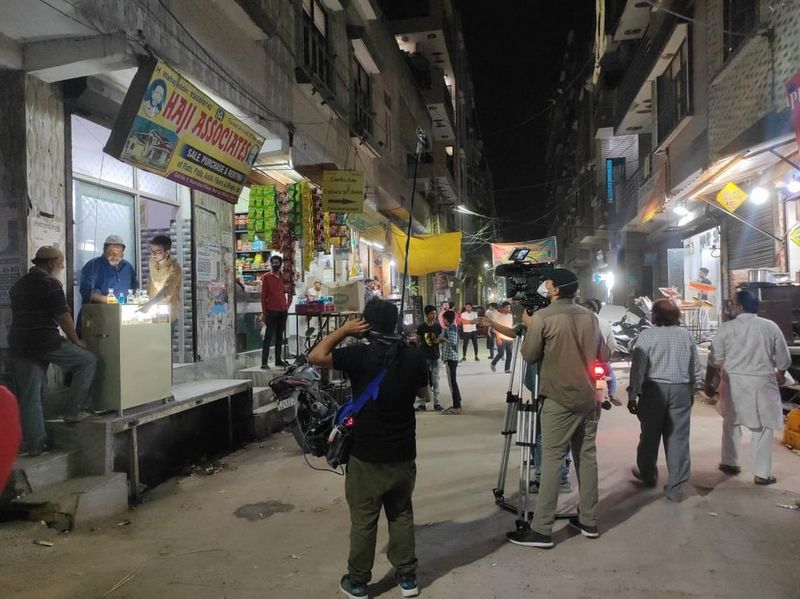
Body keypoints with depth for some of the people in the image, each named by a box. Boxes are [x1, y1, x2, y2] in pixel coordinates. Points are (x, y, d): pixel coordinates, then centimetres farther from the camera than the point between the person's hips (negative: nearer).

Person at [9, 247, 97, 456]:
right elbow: (64, 318, -8)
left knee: (28, 397, 9)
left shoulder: (18, 285, 18)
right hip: (45, 342, -8)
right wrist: (77, 341, 4)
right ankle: (73, 411, 6)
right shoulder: (51, 285, -8)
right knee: (88, 360, 8)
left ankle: (34, 445, 12)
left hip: (17, 344, 8)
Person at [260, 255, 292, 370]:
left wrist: (287, 306, 7)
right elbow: (263, 295, -2)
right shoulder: (266, 277, 0)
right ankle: (264, 362, -7)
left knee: (280, 336, 9)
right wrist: (264, 313, -7)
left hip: (283, 311, 5)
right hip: (271, 311, -5)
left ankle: (278, 360, 16)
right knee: (268, 337, -6)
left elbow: (289, 293, 21)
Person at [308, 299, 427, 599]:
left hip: (366, 455, -3)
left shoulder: (359, 355, -16)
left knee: (363, 520, 9)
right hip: (403, 454, 3)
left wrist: (343, 330, -4)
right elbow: (423, 392, 12)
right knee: (402, 515, 18)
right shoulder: (413, 356, -5)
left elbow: (315, 356, -12)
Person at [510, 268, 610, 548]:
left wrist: (529, 326, 9)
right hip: (589, 398, 6)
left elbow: (529, 355, -4)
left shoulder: (542, 317, -10)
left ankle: (541, 530, -2)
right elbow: (603, 355, 13)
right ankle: (588, 521, 21)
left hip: (560, 401, -6)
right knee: (587, 457, 12)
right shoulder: (589, 316, 7)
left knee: (552, 460, -4)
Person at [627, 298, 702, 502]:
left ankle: (648, 475, 31)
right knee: (678, 438, 4)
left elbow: (638, 367, -10)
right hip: (681, 390, 3)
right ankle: (675, 488, 5)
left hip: (654, 390, -3)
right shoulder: (687, 336, 5)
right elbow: (696, 367, 11)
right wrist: (693, 390, 23)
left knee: (650, 435, 14)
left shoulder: (647, 335, -8)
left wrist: (633, 395, -5)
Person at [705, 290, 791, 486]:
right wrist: (780, 375, 25)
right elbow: (784, 359, 6)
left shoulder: (726, 327, -5)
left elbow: (715, 359, -4)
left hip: (734, 382, 0)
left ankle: (729, 463, 25)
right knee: (762, 427, 7)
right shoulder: (771, 327, -1)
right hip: (762, 383, 0)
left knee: (731, 422, 18)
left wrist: (708, 382, 8)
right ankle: (762, 474, 9)